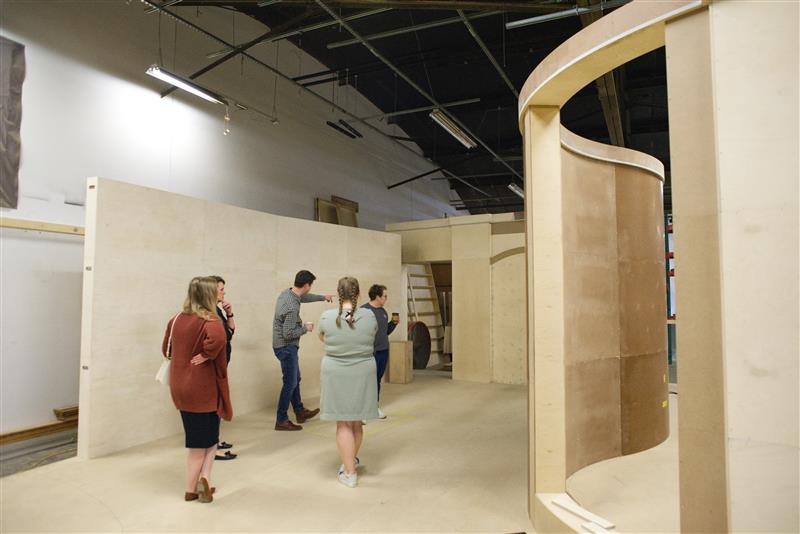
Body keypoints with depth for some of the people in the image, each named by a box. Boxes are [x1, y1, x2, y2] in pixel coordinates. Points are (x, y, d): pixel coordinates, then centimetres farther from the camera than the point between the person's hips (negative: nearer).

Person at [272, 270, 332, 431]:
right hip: (286, 348, -10)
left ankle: (300, 412, 33)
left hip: (283, 346, 10)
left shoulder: (286, 292, 0)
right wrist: (306, 328, -12)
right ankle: (281, 421, 11)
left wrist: (323, 297, 32)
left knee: (295, 380, 20)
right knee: (290, 383, 1)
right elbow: (288, 334, -27)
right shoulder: (292, 307, -29)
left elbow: (304, 297, 22)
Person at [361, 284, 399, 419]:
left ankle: (375, 406, 26)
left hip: (384, 352, 7)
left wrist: (393, 323, 5)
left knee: (378, 380, 15)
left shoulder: (383, 311, 12)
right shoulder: (364, 310, -13)